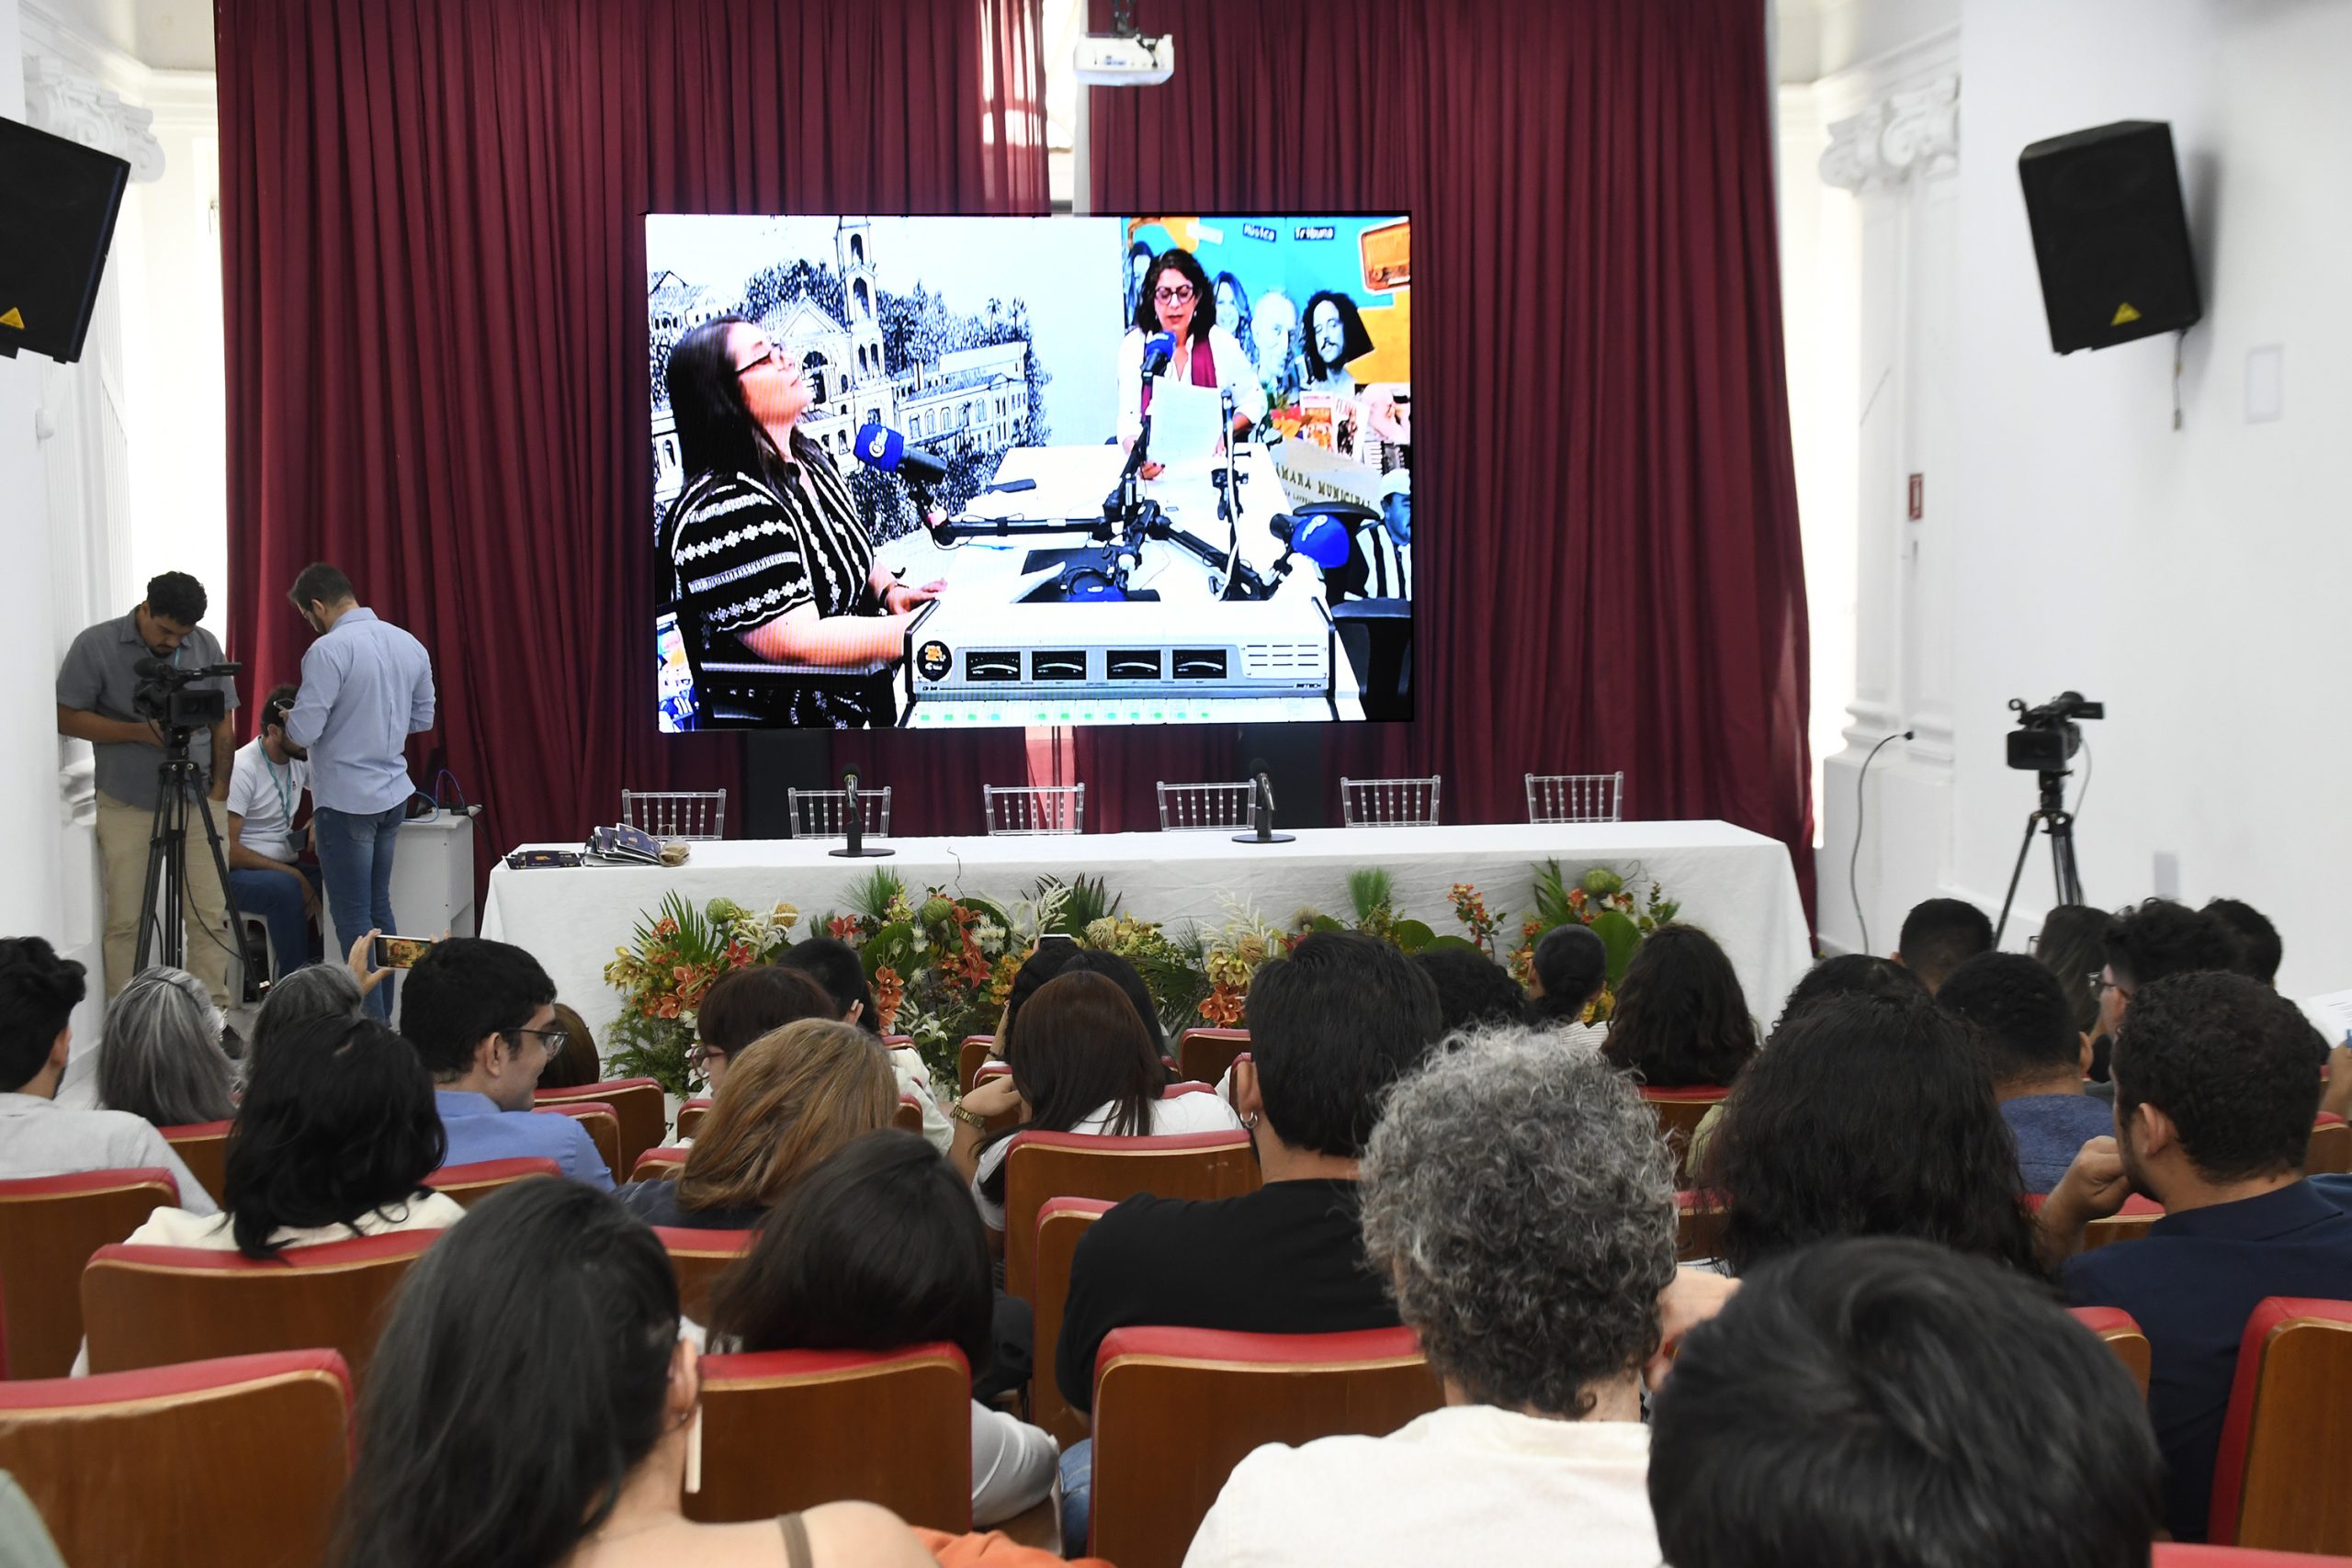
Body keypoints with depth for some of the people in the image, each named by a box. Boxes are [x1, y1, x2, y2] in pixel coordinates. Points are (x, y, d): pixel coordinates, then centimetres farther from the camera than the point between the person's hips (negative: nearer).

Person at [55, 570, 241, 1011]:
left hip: (197, 803, 2)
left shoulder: (206, 646, 5)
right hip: (127, 806, -2)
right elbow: (68, 718, -5)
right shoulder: (96, 646, -5)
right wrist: (140, 731, -16)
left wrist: (219, 788, 2)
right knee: (125, 920, 0)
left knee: (211, 915, -1)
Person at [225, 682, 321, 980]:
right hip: (236, 874, -7)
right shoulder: (241, 769, -15)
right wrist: (291, 874, -23)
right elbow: (227, 849, -19)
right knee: (286, 888, -38)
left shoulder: (301, 761, 5)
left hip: (285, 867, 7)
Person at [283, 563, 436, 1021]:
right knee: (379, 905, 16)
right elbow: (422, 718, 15)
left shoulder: (330, 649, -17)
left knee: (352, 915, 0)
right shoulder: (409, 644, 5)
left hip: (346, 801, -7)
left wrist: (292, 719, 3)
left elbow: (303, 732, -18)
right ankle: (383, 1012, 22)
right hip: (393, 794, 7)